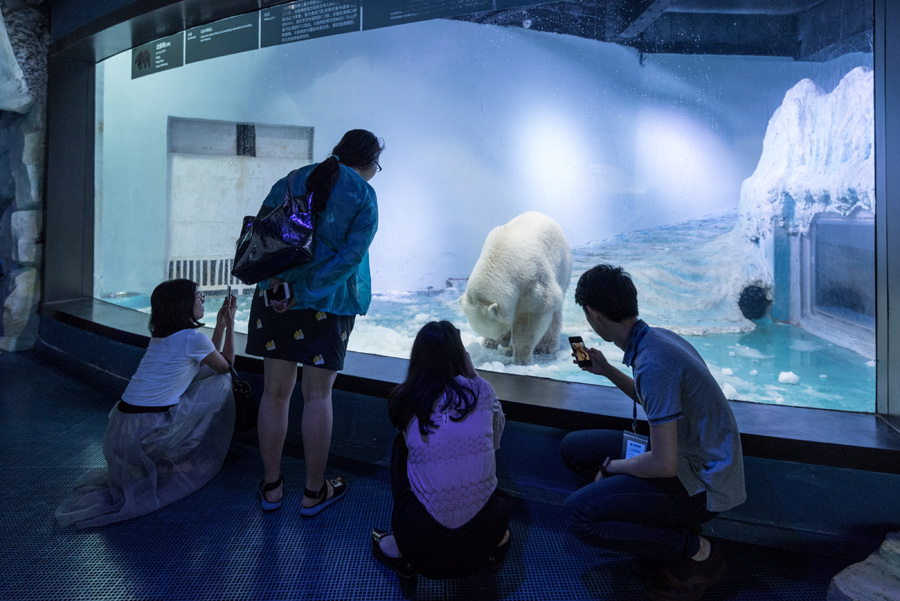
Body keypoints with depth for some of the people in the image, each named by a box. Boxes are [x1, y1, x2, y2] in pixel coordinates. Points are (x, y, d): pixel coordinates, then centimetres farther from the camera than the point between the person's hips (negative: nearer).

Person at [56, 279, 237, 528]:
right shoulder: (193, 338, -12)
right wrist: (230, 323, 10)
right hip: (147, 432, -8)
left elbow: (207, 357, 23)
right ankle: (203, 460, 13)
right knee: (221, 384, 4)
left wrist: (221, 323, 21)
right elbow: (225, 365, 6)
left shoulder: (160, 336, 13)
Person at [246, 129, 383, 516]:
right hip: (329, 304, -3)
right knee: (317, 396, 6)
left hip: (278, 294, 4)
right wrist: (303, 292, -13)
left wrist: (274, 276, -8)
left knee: (276, 391, 12)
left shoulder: (295, 179, 12)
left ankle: (271, 488, 25)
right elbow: (351, 255, -13)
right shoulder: (364, 195, -2)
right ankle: (313, 493, 20)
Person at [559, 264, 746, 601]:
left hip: (702, 483, -9)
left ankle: (696, 551, -4)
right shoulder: (654, 336, 0)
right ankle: (668, 522, 9)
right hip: (686, 455, 9)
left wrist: (611, 465, -10)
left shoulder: (652, 363, -30)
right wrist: (606, 370, 15)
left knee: (578, 514, -23)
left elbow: (664, 464, -27)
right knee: (573, 447, 9)